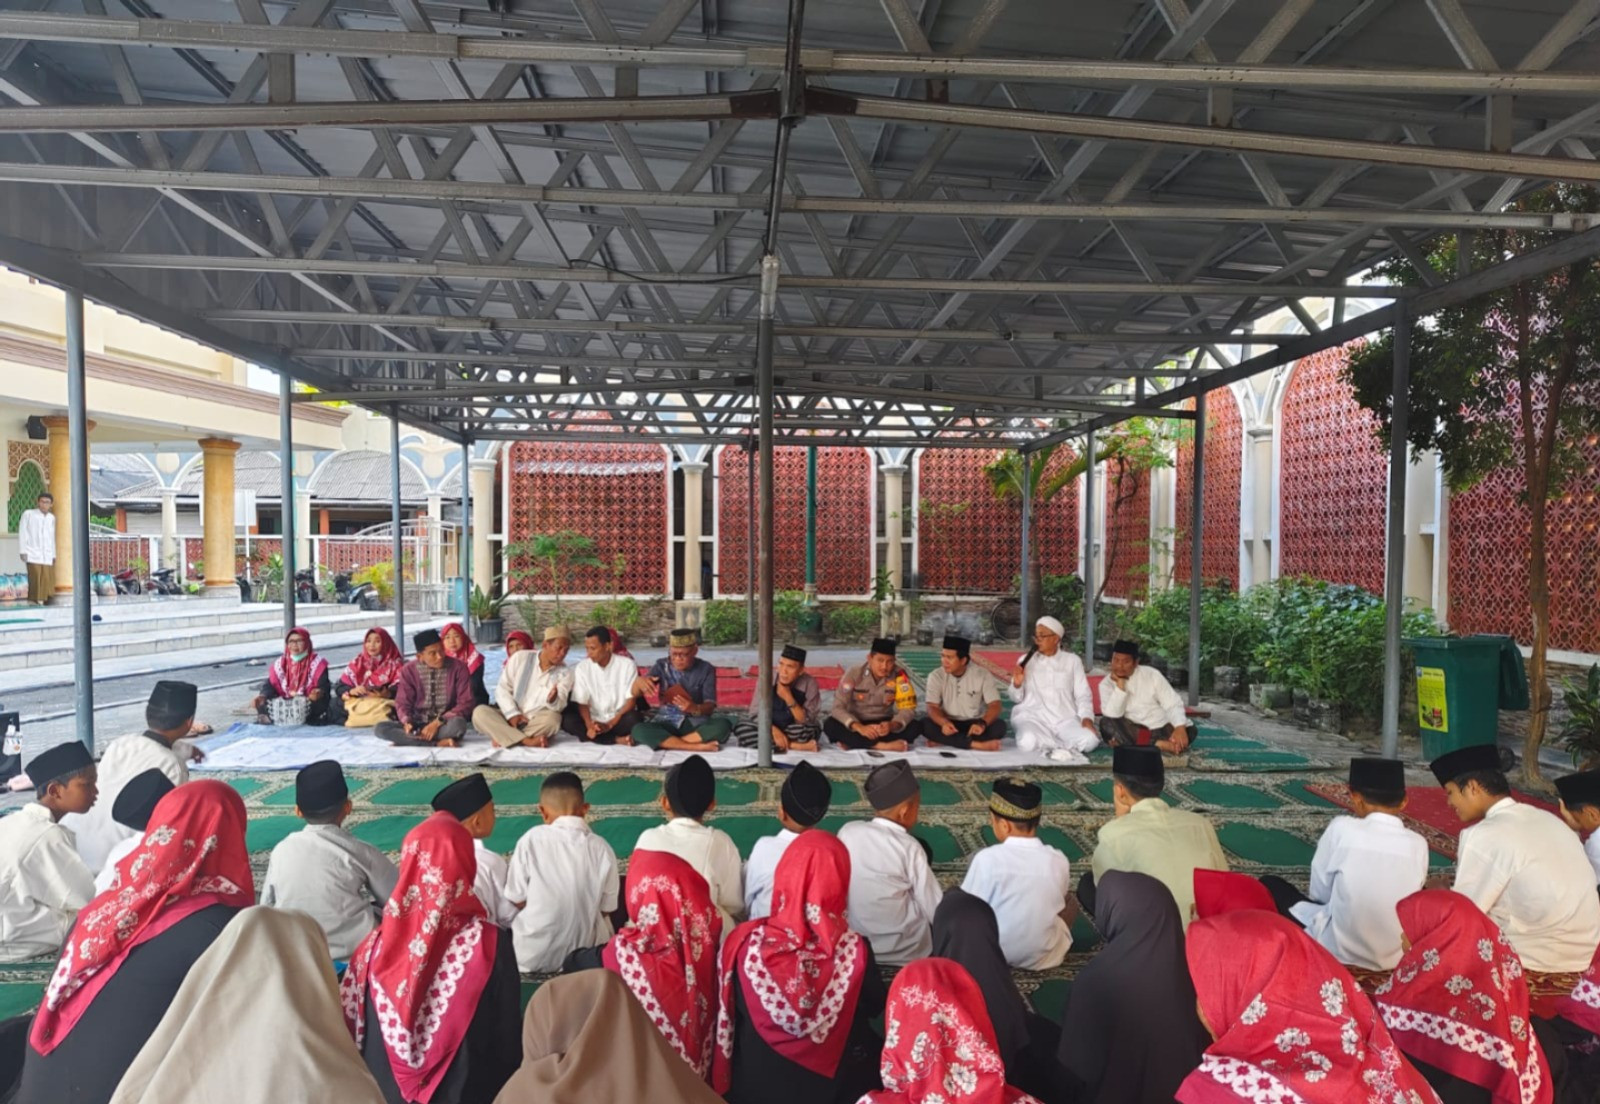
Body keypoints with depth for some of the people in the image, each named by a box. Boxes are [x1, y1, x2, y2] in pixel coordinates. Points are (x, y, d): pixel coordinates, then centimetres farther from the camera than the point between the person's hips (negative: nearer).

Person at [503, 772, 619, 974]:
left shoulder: (532, 839, -11)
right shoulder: (601, 849, -8)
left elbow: (516, 900, -5)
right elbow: (607, 908, 1)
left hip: (533, 955, -1)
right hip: (583, 954, 1)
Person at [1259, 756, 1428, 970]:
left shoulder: (1342, 828, -14)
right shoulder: (1418, 845, -5)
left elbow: (1320, 892, -4)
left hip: (1340, 951, -4)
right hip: (1395, 957, 5)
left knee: (1270, 884, 14)